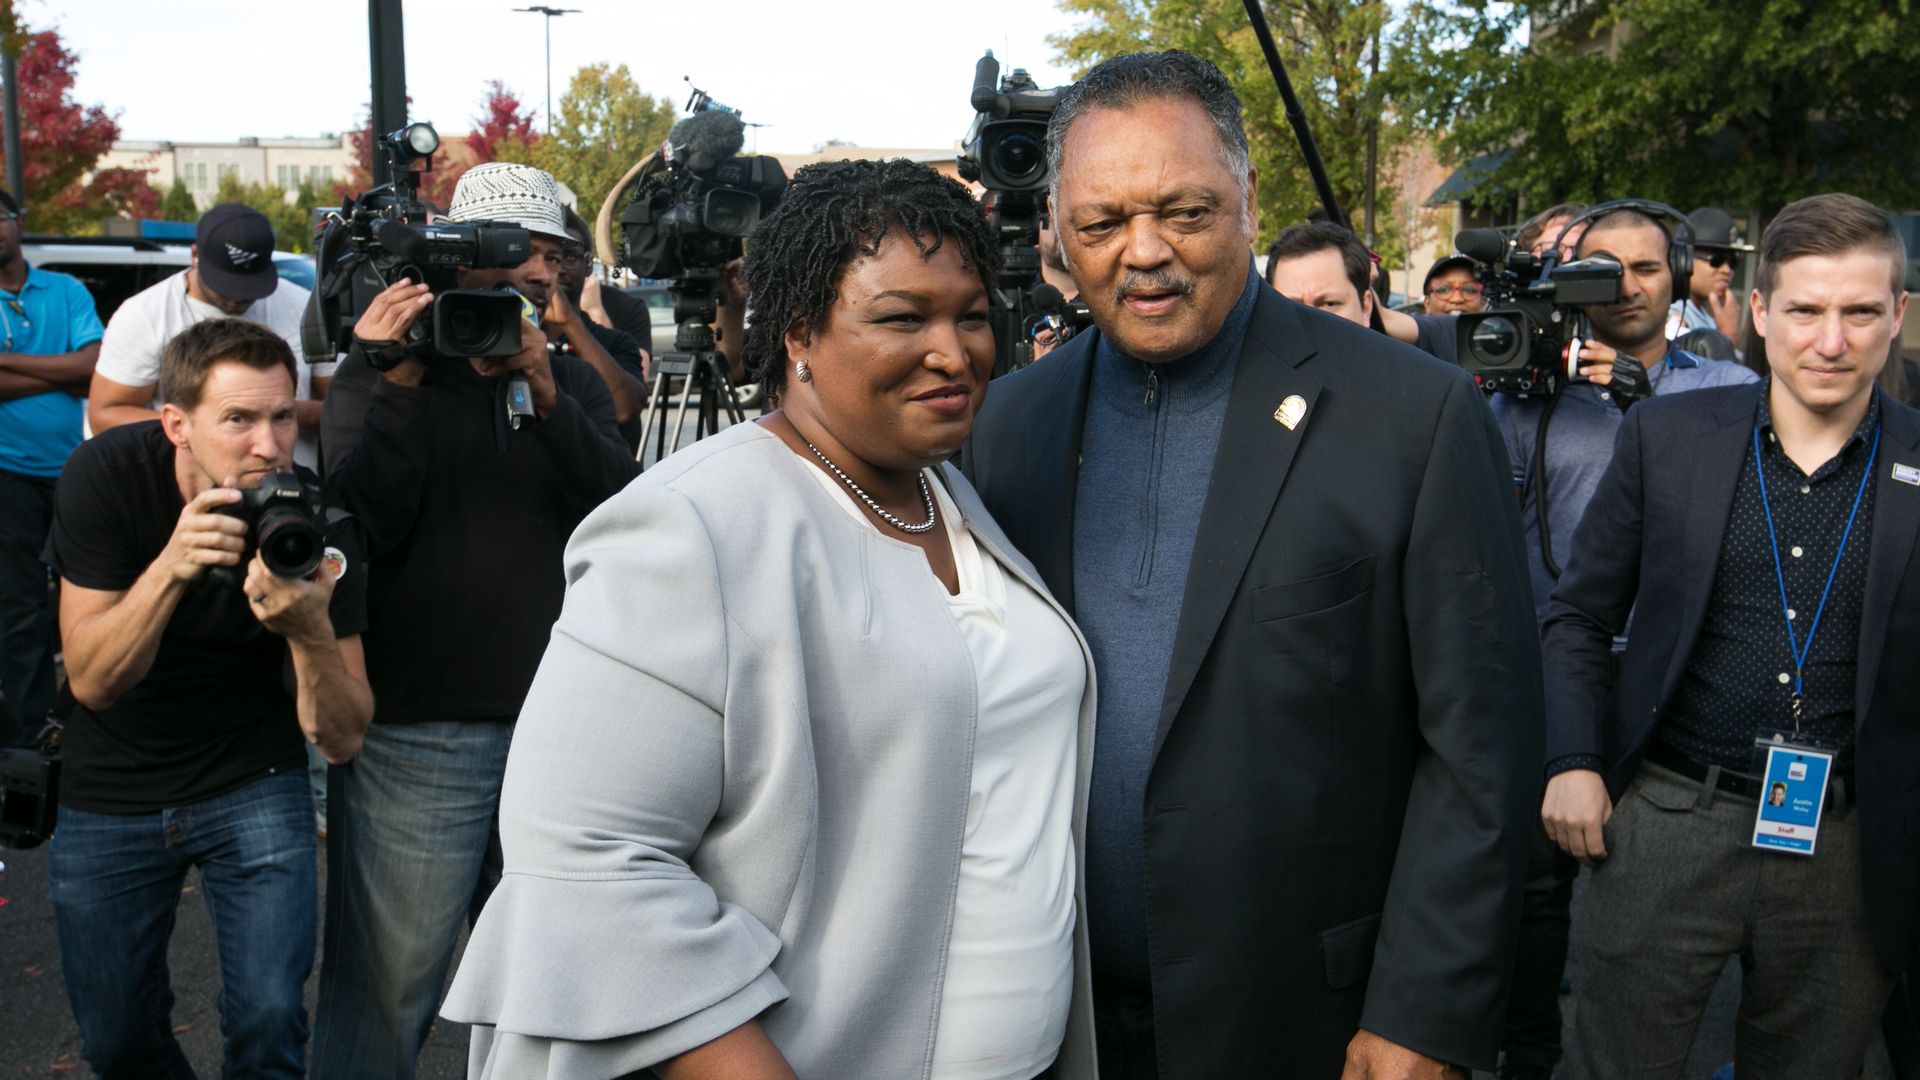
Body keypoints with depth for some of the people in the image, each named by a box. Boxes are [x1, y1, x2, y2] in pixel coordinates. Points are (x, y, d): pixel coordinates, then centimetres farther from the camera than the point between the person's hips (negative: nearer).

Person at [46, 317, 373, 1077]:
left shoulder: (318, 520, -21)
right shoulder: (107, 473, -19)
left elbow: (341, 740, -21)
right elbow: (91, 681, -23)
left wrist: (312, 630, -41)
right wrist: (171, 566, -38)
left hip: (253, 785, -1)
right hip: (111, 793, 1)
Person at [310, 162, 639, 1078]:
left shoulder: (573, 381, 12)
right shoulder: (377, 375, 3)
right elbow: (368, 519, -11)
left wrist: (546, 398, -16)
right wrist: (397, 383, -19)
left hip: (555, 721, 4)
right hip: (416, 726, -3)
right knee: (392, 976, 1)